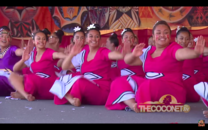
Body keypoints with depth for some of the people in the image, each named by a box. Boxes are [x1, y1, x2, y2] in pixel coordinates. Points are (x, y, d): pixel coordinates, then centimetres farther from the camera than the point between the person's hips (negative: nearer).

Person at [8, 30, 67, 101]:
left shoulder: (49, 52, -9)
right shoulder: (31, 54, 8)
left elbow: (58, 54, -35)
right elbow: (15, 69, 11)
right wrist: (23, 60, -9)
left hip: (49, 85, -7)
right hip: (36, 84, 7)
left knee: (30, 77, -33)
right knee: (13, 75, -5)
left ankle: (22, 94, -7)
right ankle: (27, 95, -27)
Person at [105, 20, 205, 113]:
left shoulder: (173, 48, -7)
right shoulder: (148, 51, 11)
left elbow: (183, 52, -31)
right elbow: (127, 61, 13)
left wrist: (195, 52, -55)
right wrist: (133, 54, -12)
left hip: (171, 89, -7)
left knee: (150, 86, -39)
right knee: (119, 82, -2)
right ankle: (133, 104, -28)